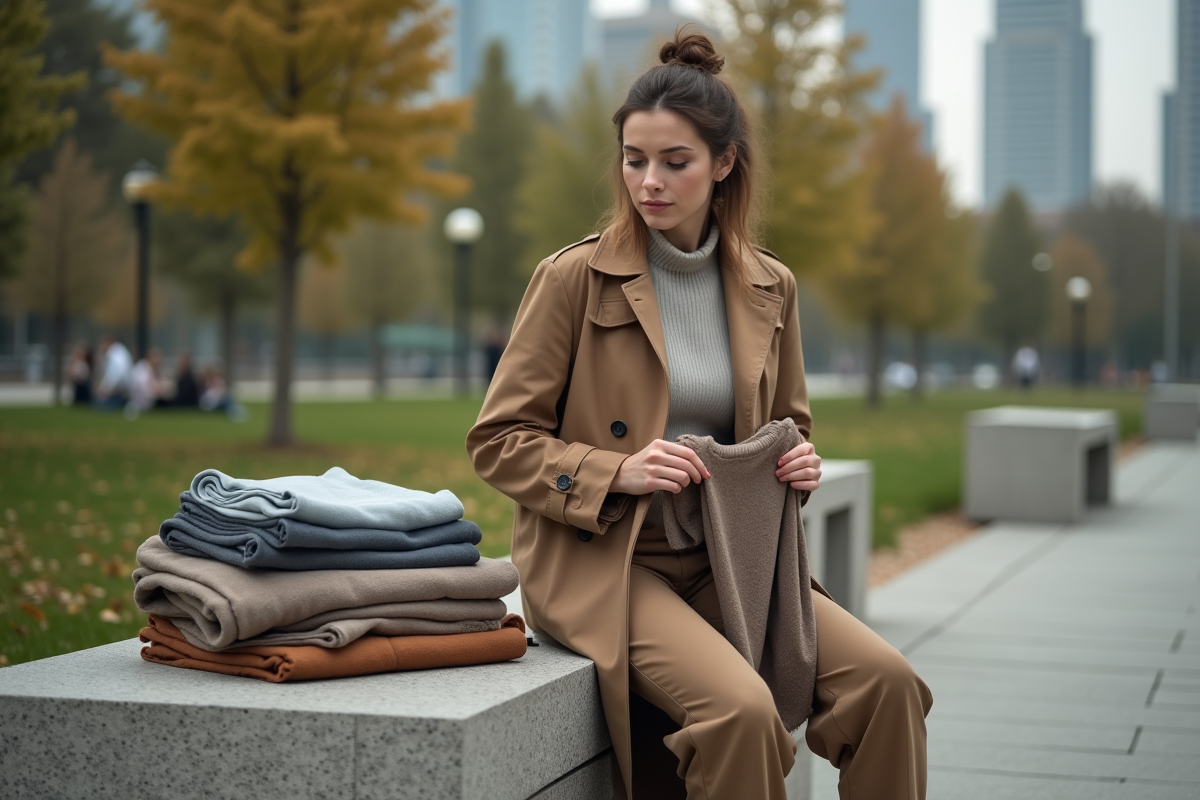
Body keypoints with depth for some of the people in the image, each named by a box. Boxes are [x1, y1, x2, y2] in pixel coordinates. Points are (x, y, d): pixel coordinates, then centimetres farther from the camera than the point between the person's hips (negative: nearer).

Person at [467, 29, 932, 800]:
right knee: (741, 709, -30)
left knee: (886, 680, -18)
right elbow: (497, 439, -4)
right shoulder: (575, 277, -7)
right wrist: (615, 472, -19)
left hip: (729, 560, 5)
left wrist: (798, 463, -3)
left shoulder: (770, 288, 7)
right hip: (602, 561, -4)